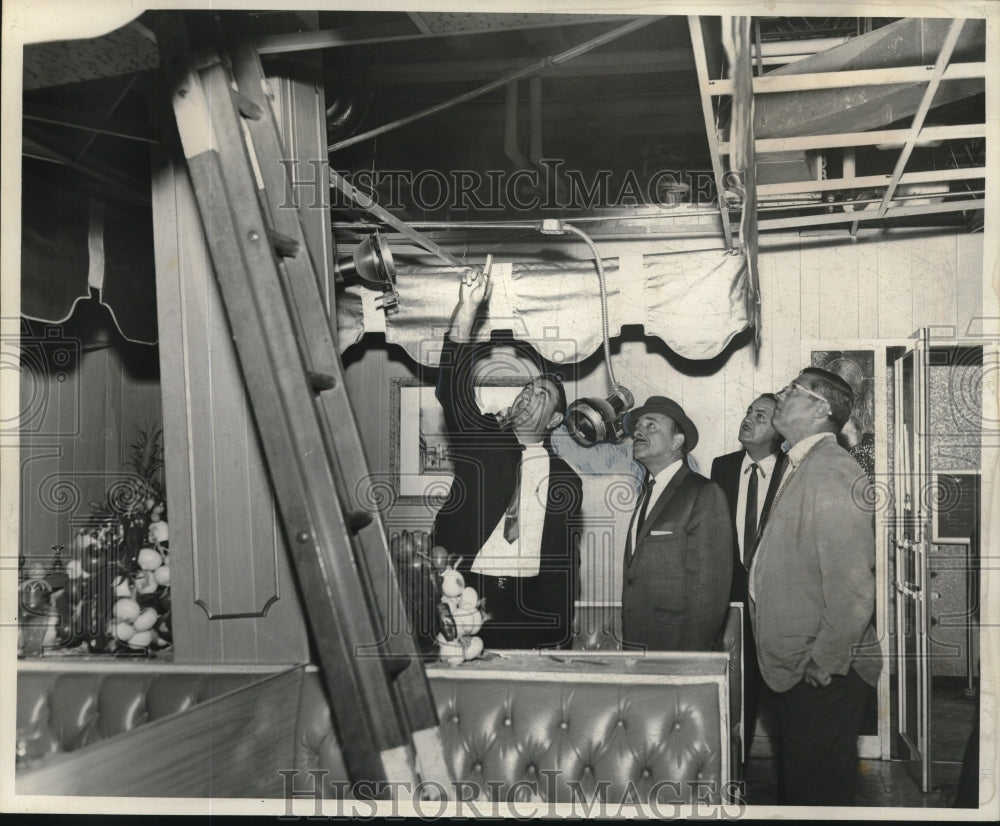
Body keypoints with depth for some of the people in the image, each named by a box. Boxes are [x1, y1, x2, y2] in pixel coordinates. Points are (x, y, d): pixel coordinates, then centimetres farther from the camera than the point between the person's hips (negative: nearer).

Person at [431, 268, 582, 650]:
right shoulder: (482, 442, 9)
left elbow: (566, 561, 10)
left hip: (529, 602, 1)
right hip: (466, 590, -1)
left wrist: (561, 637, 3)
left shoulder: (565, 480, 10)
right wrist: (468, 308, -17)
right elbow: (453, 389, -7)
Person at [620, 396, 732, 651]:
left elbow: (709, 588, -14)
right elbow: (635, 578, 13)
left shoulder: (705, 494, -8)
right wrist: (626, 644, 7)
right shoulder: (646, 493, 15)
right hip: (633, 644, 6)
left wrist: (689, 657, -18)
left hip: (676, 647, -6)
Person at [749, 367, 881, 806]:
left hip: (823, 676, -9)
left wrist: (823, 664, -18)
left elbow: (853, 586, -25)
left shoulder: (832, 473, -18)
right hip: (793, 671, 9)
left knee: (818, 790, 3)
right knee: (796, 785, 20)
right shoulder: (800, 469, 13)